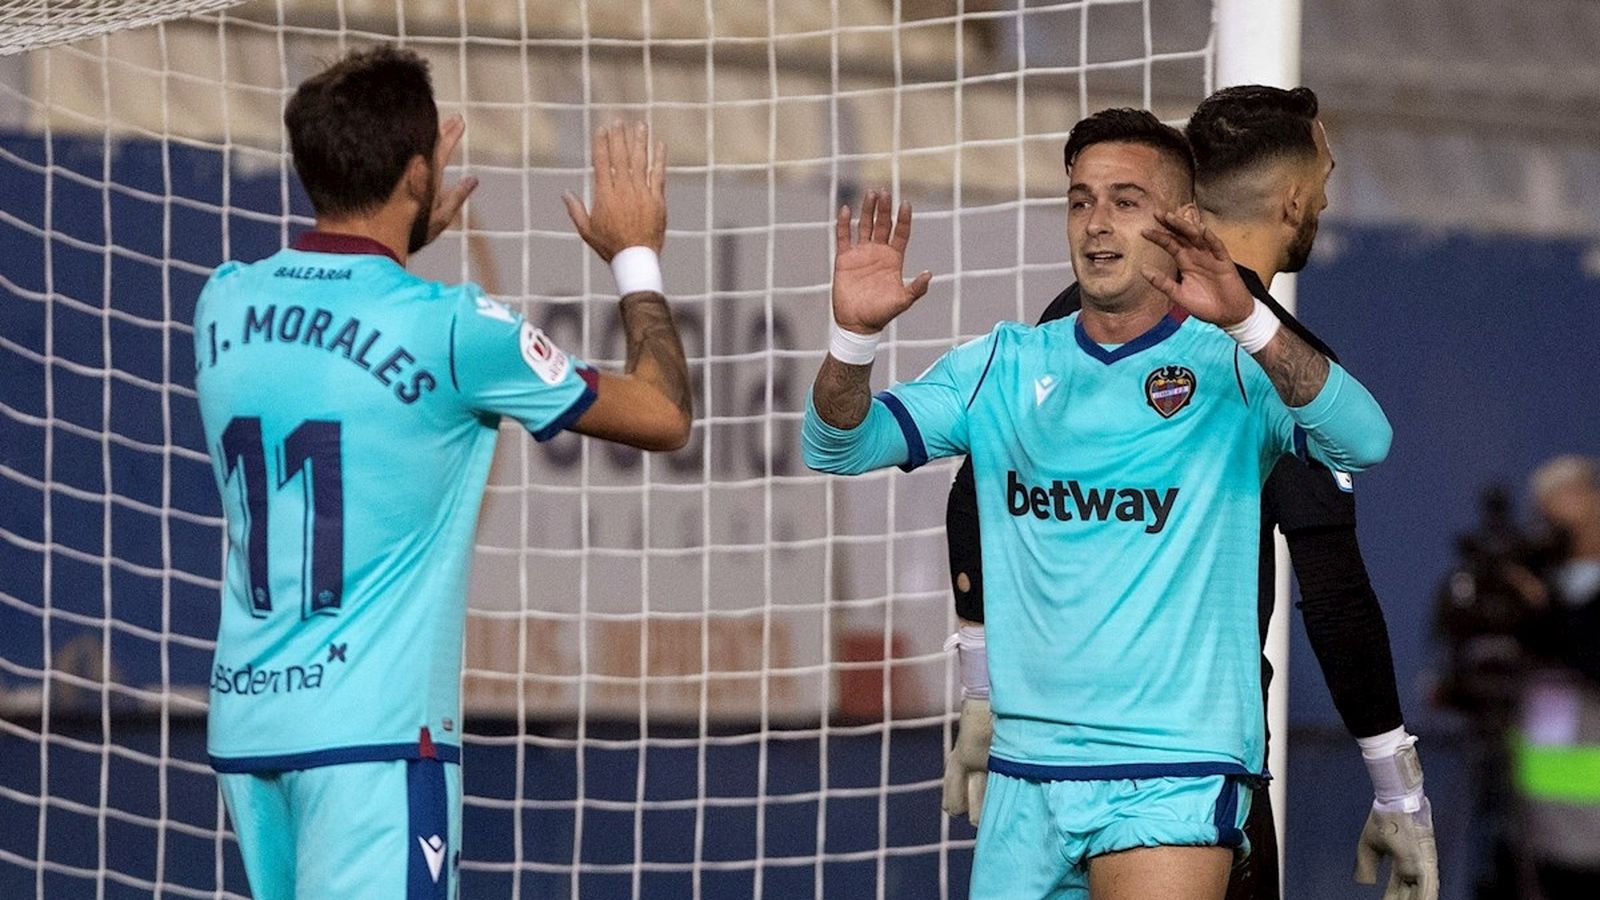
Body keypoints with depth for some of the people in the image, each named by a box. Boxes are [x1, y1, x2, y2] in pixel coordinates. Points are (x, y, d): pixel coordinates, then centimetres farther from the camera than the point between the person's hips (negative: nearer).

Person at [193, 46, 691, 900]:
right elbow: (663, 416, 2)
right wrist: (636, 258, 16)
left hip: (247, 722, 7)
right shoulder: (451, 328, -11)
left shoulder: (224, 305, 5)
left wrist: (403, 236, 34)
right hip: (373, 732, -7)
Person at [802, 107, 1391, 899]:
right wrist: (853, 336, -16)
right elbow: (839, 444, 5)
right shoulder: (1005, 365, 11)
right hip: (1025, 768, 4)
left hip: (1173, 775, -4)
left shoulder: (1229, 365, -3)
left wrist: (1246, 321, -35)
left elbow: (1364, 439, -20)